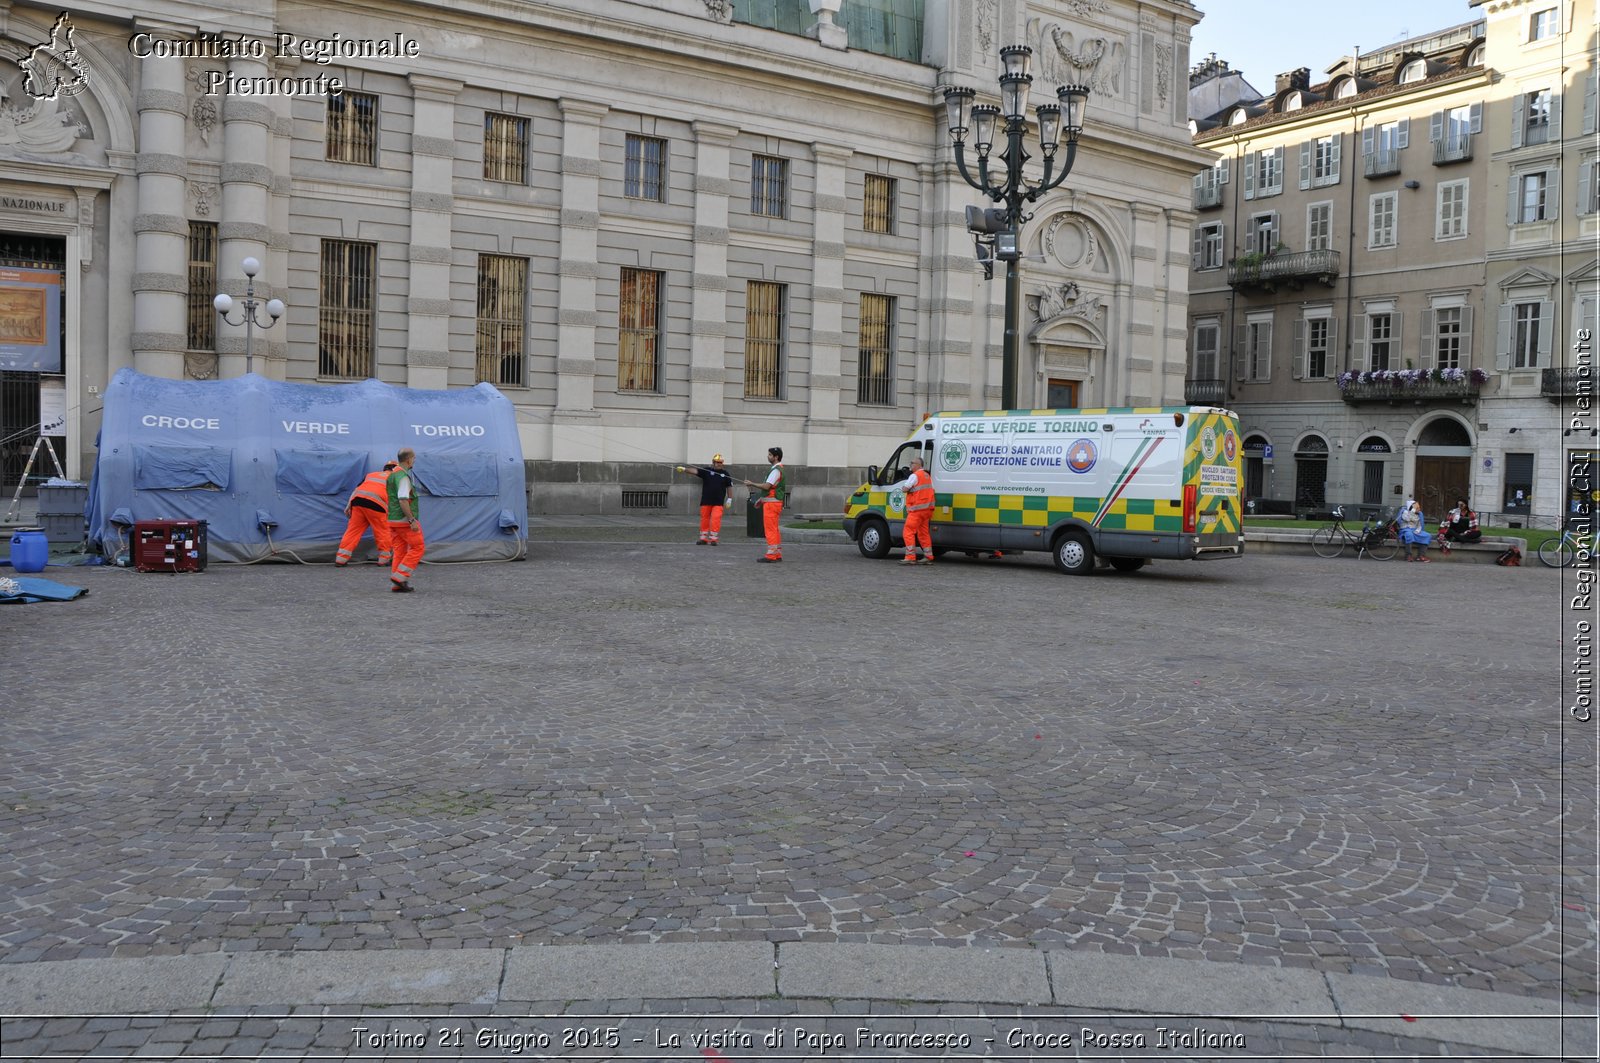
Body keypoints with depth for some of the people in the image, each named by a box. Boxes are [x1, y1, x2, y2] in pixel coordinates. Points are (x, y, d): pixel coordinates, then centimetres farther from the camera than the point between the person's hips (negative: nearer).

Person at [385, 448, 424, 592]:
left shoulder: (392, 473, 15)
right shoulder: (403, 476, -16)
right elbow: (403, 500, -24)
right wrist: (412, 520, -24)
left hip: (392, 520, 9)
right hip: (404, 520, -9)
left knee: (399, 551, 11)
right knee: (417, 547, -1)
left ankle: (397, 584, 9)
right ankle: (400, 577, -6)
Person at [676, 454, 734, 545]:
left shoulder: (725, 473, 6)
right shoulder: (706, 471, 3)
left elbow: (729, 486, 10)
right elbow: (695, 470, -10)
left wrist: (729, 499, 6)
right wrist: (684, 469, -25)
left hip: (718, 502, -1)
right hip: (706, 501, 1)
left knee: (715, 520, -10)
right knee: (704, 520, 7)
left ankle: (713, 539, -2)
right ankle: (703, 538, 18)